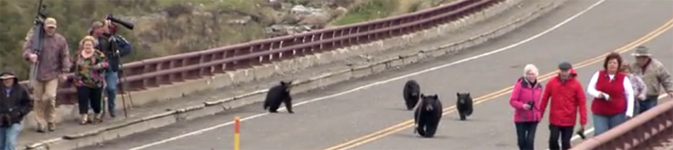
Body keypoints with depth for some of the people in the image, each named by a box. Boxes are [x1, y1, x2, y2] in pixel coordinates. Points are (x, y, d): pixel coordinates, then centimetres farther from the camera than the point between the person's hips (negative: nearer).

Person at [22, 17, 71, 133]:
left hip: (53, 74, -1)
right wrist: (30, 55, -27)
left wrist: (64, 71, -1)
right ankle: (40, 122, 13)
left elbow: (65, 57, 4)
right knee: (38, 99, 3)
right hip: (38, 73, 1)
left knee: (50, 97, -12)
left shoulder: (60, 40, 3)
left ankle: (50, 121, 8)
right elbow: (26, 47, -4)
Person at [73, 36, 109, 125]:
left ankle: (97, 116, 26)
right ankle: (84, 117, -5)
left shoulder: (98, 54, -5)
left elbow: (105, 63, -12)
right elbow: (75, 66, 22)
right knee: (83, 100, -6)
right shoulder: (78, 55, 9)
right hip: (82, 83, 2)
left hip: (96, 82, -2)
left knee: (95, 100, 6)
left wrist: (99, 66, -30)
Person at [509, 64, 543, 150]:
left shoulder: (538, 87, 3)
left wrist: (539, 113, 8)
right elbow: (512, 101, -13)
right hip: (521, 118, -2)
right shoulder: (520, 85, -12)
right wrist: (522, 105, -28)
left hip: (534, 118, 2)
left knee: (530, 141, -8)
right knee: (521, 140, 10)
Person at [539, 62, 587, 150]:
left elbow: (582, 103, -8)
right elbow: (545, 99, 3)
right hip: (554, 119, 1)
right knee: (553, 140, -4)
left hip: (569, 121, -1)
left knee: (566, 143, 5)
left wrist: (583, 122, -12)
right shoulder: (552, 82, -4)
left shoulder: (576, 84, -8)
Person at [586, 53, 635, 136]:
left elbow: (630, 95, 3)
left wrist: (629, 112, -6)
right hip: (600, 113, -1)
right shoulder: (598, 75, 2)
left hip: (618, 113, 1)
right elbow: (590, 89, 4)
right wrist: (598, 94, -19)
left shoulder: (623, 78, 0)